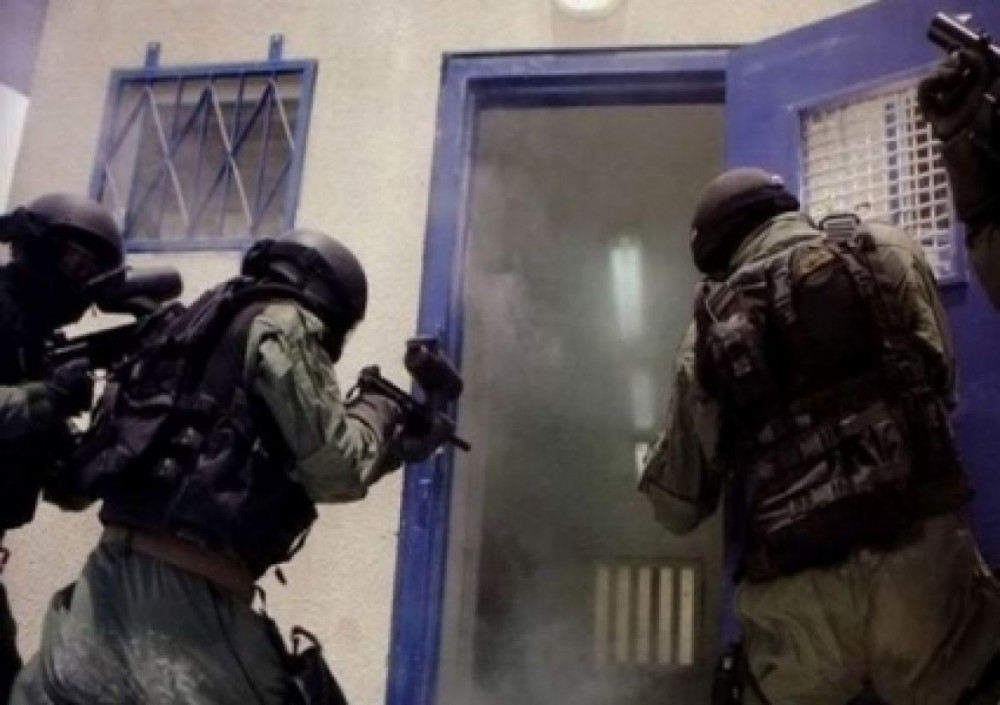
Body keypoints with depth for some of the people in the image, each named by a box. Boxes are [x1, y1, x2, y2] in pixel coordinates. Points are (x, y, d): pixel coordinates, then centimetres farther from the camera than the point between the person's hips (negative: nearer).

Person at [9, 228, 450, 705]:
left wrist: (397, 446, 33)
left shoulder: (219, 324, 23)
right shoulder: (282, 323, -3)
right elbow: (334, 472, -8)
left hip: (113, 575, 9)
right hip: (181, 591, -9)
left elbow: (304, 459, 28)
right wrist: (375, 413, 11)